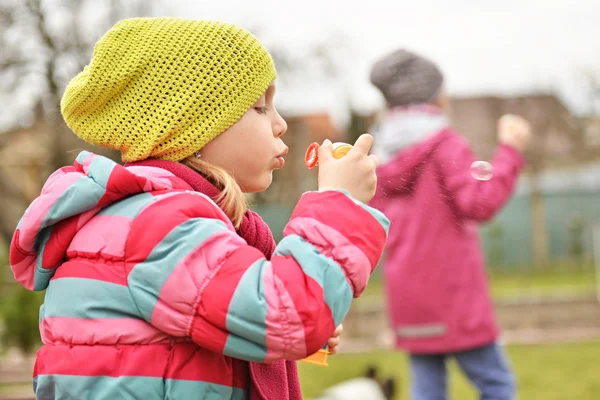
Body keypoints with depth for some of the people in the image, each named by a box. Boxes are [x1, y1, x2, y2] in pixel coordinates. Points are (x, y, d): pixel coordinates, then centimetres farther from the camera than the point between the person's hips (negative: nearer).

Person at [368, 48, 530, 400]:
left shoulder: (383, 156, 12)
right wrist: (510, 151, -15)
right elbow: (480, 204, -19)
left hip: (407, 298, 7)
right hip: (453, 292, -7)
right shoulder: (446, 143, -8)